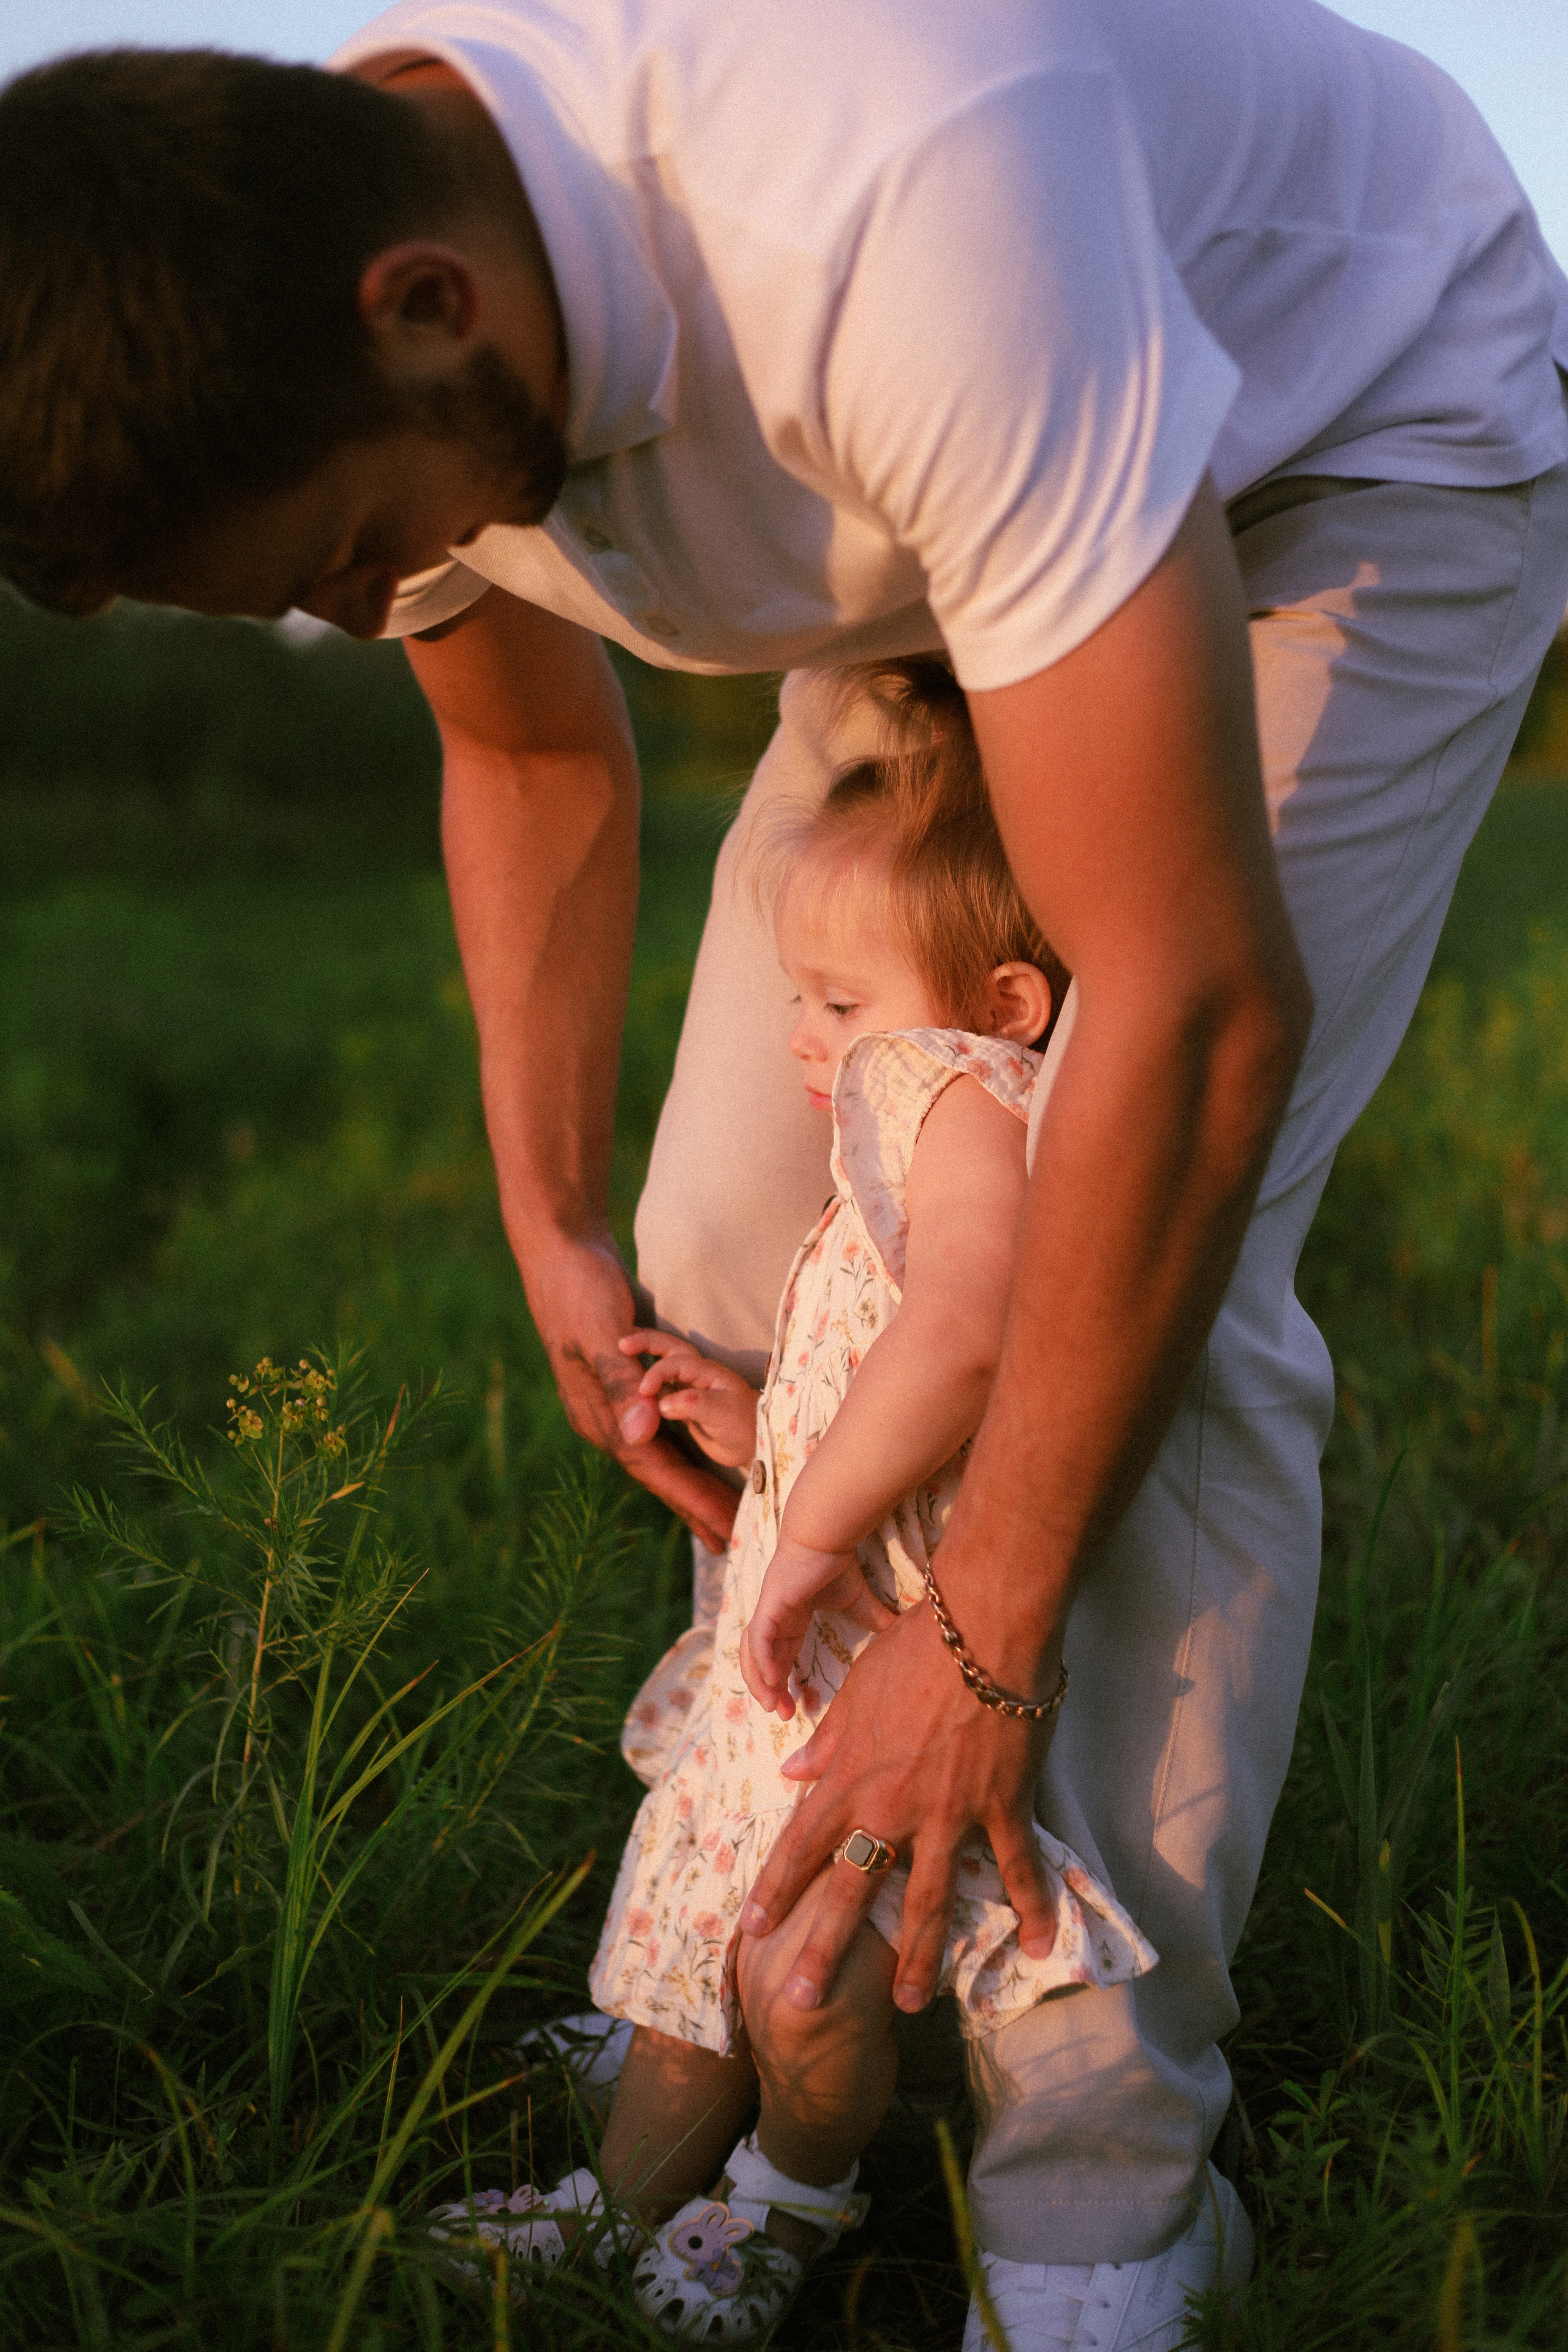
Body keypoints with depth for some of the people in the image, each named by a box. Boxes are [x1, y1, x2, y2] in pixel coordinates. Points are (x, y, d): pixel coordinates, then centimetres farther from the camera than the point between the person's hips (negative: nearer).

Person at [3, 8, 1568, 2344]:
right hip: (991, 497, 7)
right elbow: (537, 757, 3)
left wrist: (989, 1638, -32)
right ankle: (810, 1931, 16)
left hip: (1371, 441, -7)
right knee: (737, 1230, 0)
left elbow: (1200, 995, -41)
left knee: (1158, 1280, -19)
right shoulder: (300, 312, -19)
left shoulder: (898, 207, -45)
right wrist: (552, 1234, 3)